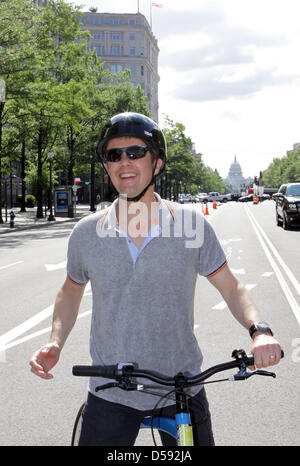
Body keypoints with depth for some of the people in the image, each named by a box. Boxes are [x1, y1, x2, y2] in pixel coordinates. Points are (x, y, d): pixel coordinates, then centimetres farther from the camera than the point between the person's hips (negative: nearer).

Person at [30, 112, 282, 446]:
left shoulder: (192, 224, -8)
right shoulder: (86, 233, -4)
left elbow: (231, 287, 0)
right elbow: (71, 291, 13)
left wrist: (259, 330, -18)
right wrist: (55, 342, -2)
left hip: (182, 390, 0)